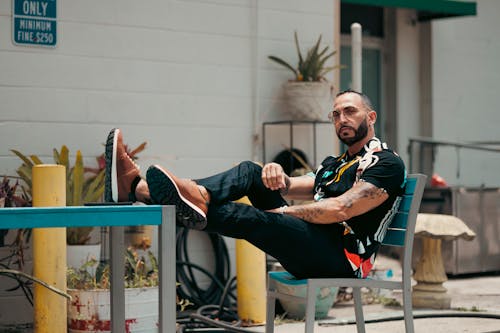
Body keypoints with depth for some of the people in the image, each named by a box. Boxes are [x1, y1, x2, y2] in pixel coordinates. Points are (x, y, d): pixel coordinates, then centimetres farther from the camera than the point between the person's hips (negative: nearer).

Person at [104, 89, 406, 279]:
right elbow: (290, 187, 17)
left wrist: (277, 211, -12)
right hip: (312, 249, 8)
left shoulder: (386, 163, -1)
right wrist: (277, 176, -8)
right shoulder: (334, 164, 31)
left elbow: (340, 210, -14)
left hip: (340, 259, -8)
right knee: (251, 172, -3)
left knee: (248, 217, -32)